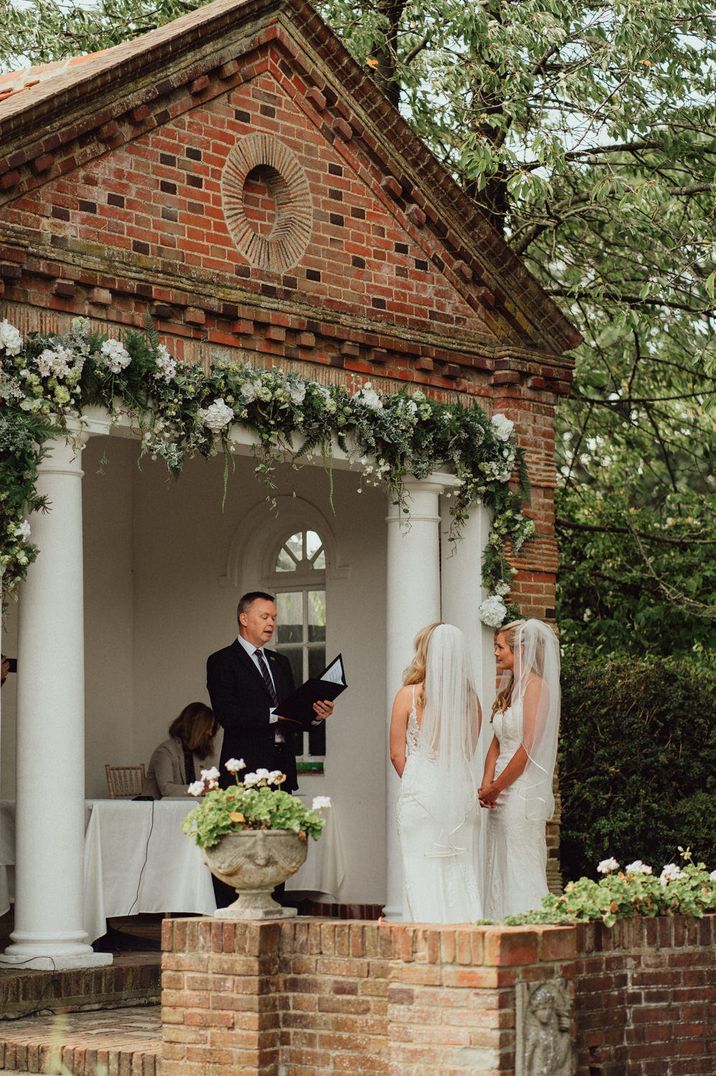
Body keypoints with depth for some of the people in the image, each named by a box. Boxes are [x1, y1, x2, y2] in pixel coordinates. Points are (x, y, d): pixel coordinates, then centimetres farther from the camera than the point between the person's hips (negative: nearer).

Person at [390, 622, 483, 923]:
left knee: (422, 873, 0)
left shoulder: (409, 695, -7)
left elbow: (397, 753, -3)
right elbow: (469, 752, 12)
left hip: (421, 790, -4)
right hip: (462, 791, 4)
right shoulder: (470, 697, 4)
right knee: (461, 872, 9)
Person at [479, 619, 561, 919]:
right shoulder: (508, 689, 16)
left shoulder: (536, 686, -9)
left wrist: (495, 787, -10)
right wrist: (487, 786, 0)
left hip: (522, 793, -9)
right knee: (499, 871, 8)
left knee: (521, 873, -6)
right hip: (500, 796, 9)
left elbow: (529, 746, -15)